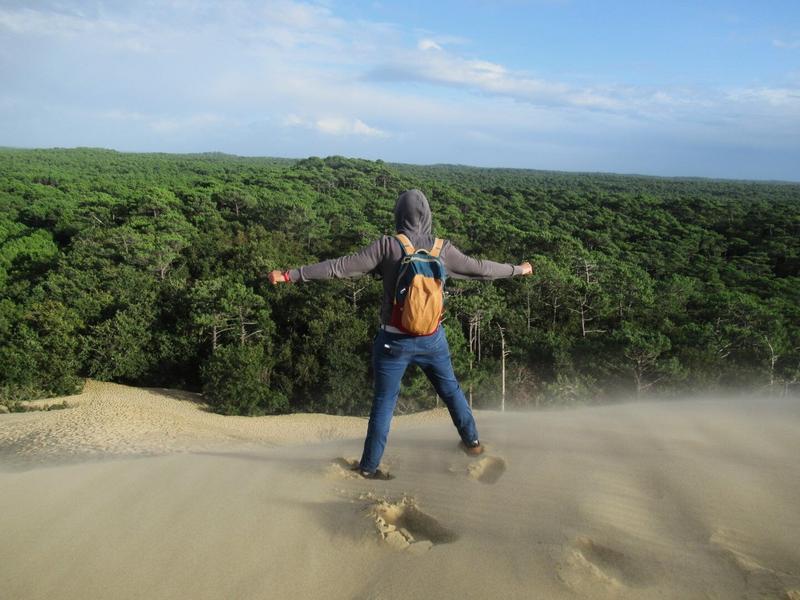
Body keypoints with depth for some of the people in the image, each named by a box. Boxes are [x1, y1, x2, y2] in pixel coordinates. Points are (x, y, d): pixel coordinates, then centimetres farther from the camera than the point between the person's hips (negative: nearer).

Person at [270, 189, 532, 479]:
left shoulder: (388, 246, -13)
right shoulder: (442, 249, -5)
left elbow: (340, 267, -16)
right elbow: (481, 268, 6)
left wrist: (291, 275, -11)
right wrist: (518, 269, 24)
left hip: (394, 341, -2)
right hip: (433, 339, 2)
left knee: (383, 403, 10)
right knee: (451, 389, 24)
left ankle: (369, 466, 19)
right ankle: (472, 441, 39)